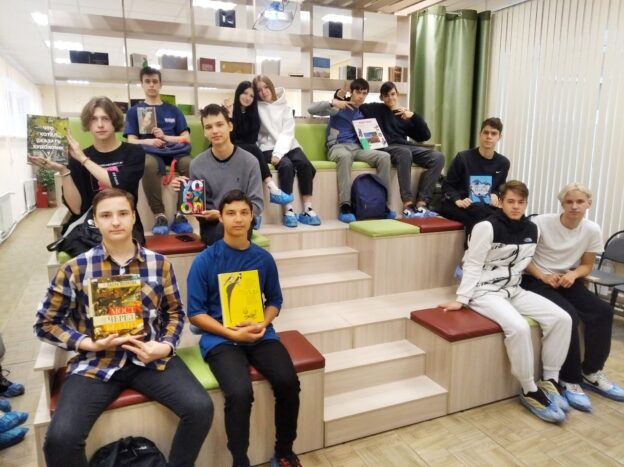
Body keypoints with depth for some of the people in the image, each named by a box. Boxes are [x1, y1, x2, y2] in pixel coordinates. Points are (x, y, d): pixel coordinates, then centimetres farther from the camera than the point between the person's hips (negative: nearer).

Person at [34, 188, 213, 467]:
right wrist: (87, 343, -11)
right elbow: (46, 323, 5)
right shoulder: (74, 269, -3)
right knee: (60, 438, -23)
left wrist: (165, 346, -9)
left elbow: (175, 312, 11)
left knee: (200, 408, -18)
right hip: (96, 362, 0)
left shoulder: (159, 264, 1)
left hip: (150, 357, 1)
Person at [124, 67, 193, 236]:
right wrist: (148, 141, -14)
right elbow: (132, 141, 9)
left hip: (174, 150, 1)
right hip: (150, 151, -1)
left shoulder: (173, 110, 24)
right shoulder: (134, 111, 20)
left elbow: (186, 138, 14)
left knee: (190, 164, -37)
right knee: (149, 165, -42)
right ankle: (159, 215, -35)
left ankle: (180, 214, -30)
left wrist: (165, 137, -5)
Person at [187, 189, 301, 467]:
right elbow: (196, 313, -4)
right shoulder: (205, 260, -5)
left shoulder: (264, 258, 4)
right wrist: (232, 333, -15)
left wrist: (263, 324, -7)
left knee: (288, 382, -20)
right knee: (240, 392, -29)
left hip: (260, 334, 3)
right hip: (220, 338, -3)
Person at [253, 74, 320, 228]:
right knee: (287, 165, -32)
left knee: (305, 164, -26)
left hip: (288, 145, 3)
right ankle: (288, 211, -29)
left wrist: (279, 152, -18)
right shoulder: (257, 108, 5)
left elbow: (287, 132, -4)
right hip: (268, 147, -2)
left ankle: (308, 210, -23)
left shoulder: (284, 105, 8)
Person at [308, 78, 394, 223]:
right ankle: (345, 206, -42)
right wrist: (332, 103, -14)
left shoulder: (364, 113, 22)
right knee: (345, 156, -42)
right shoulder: (338, 107, 7)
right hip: (337, 147, -5)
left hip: (357, 147, 5)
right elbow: (311, 109, -2)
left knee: (384, 156, -22)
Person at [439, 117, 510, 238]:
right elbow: (447, 185, -2)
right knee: (478, 212, -36)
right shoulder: (463, 157, -5)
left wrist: (495, 195, -2)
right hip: (454, 205, -4)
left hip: (484, 206, 4)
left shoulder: (503, 163, 8)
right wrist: (458, 200, -19)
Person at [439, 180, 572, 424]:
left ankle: (550, 381, 2)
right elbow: (472, 266, -14)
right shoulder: (487, 227, -15)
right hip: (486, 292, -7)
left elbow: (523, 263, 17)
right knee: (518, 328, -31)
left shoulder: (531, 229, 6)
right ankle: (530, 391, -11)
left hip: (514, 290, 7)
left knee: (561, 318, -11)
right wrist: (461, 300, -17)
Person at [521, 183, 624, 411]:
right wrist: (543, 276, -22)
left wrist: (573, 275, -13)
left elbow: (586, 265, 8)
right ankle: (570, 380, -9)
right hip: (536, 280, -5)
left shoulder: (593, 230, -4)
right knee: (569, 317, -27)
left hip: (567, 281, 5)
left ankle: (592, 372, 5)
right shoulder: (541, 223, -17)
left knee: (603, 311, -15)